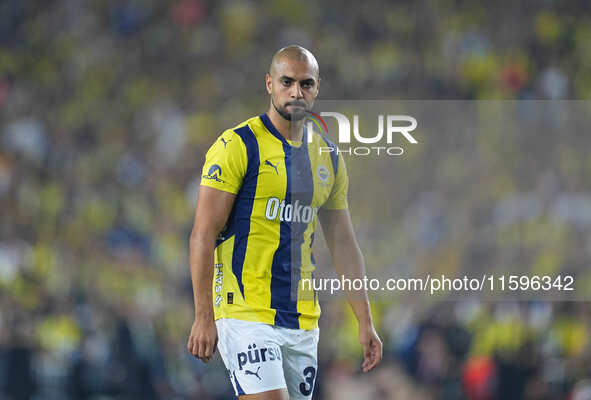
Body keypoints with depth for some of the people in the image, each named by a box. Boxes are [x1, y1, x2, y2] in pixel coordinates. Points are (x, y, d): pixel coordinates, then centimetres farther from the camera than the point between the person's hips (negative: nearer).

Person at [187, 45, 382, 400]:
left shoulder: (328, 157, 13)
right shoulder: (238, 145, -6)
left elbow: (343, 243, 18)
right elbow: (203, 235, -9)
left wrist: (365, 323, 13)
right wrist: (203, 316, -16)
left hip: (303, 319, 6)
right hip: (245, 313, -6)